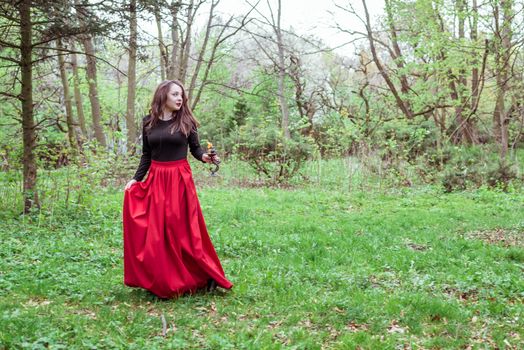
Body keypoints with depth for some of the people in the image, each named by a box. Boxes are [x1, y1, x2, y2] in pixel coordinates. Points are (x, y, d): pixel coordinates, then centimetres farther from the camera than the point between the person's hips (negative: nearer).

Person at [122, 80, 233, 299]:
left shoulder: (186, 121, 0)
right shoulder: (149, 122, 7)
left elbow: (195, 149, 3)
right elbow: (146, 156, 12)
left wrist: (204, 157, -18)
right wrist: (136, 179, 3)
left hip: (180, 181, -3)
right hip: (155, 181, 3)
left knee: (183, 231, -1)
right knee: (155, 233, 4)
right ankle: (161, 281, 18)